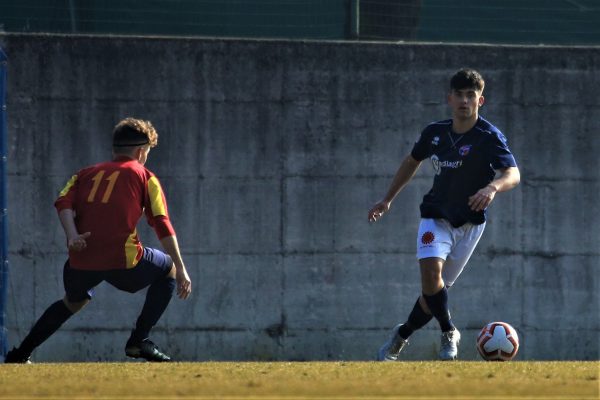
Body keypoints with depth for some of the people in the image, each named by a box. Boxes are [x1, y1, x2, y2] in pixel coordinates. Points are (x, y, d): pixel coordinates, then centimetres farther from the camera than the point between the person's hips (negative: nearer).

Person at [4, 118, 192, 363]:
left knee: (74, 301, 33)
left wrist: (72, 235, -11)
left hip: (81, 260, 4)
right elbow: (162, 224, 3)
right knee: (169, 269, 22)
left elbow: (64, 203, 3)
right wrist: (181, 269, 2)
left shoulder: (86, 174, 23)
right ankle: (139, 340, 9)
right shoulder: (144, 176, 13)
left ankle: (20, 354, 26)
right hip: (123, 259, -4)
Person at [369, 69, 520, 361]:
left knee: (436, 291, 3)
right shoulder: (435, 133, -2)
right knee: (430, 271, -26)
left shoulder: (489, 137, -15)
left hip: (469, 223, -2)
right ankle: (449, 333, -7)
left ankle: (402, 335, 30)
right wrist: (388, 199, 21)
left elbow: (513, 174, -29)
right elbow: (413, 161, 19)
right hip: (436, 217, 2)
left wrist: (493, 187, -51)